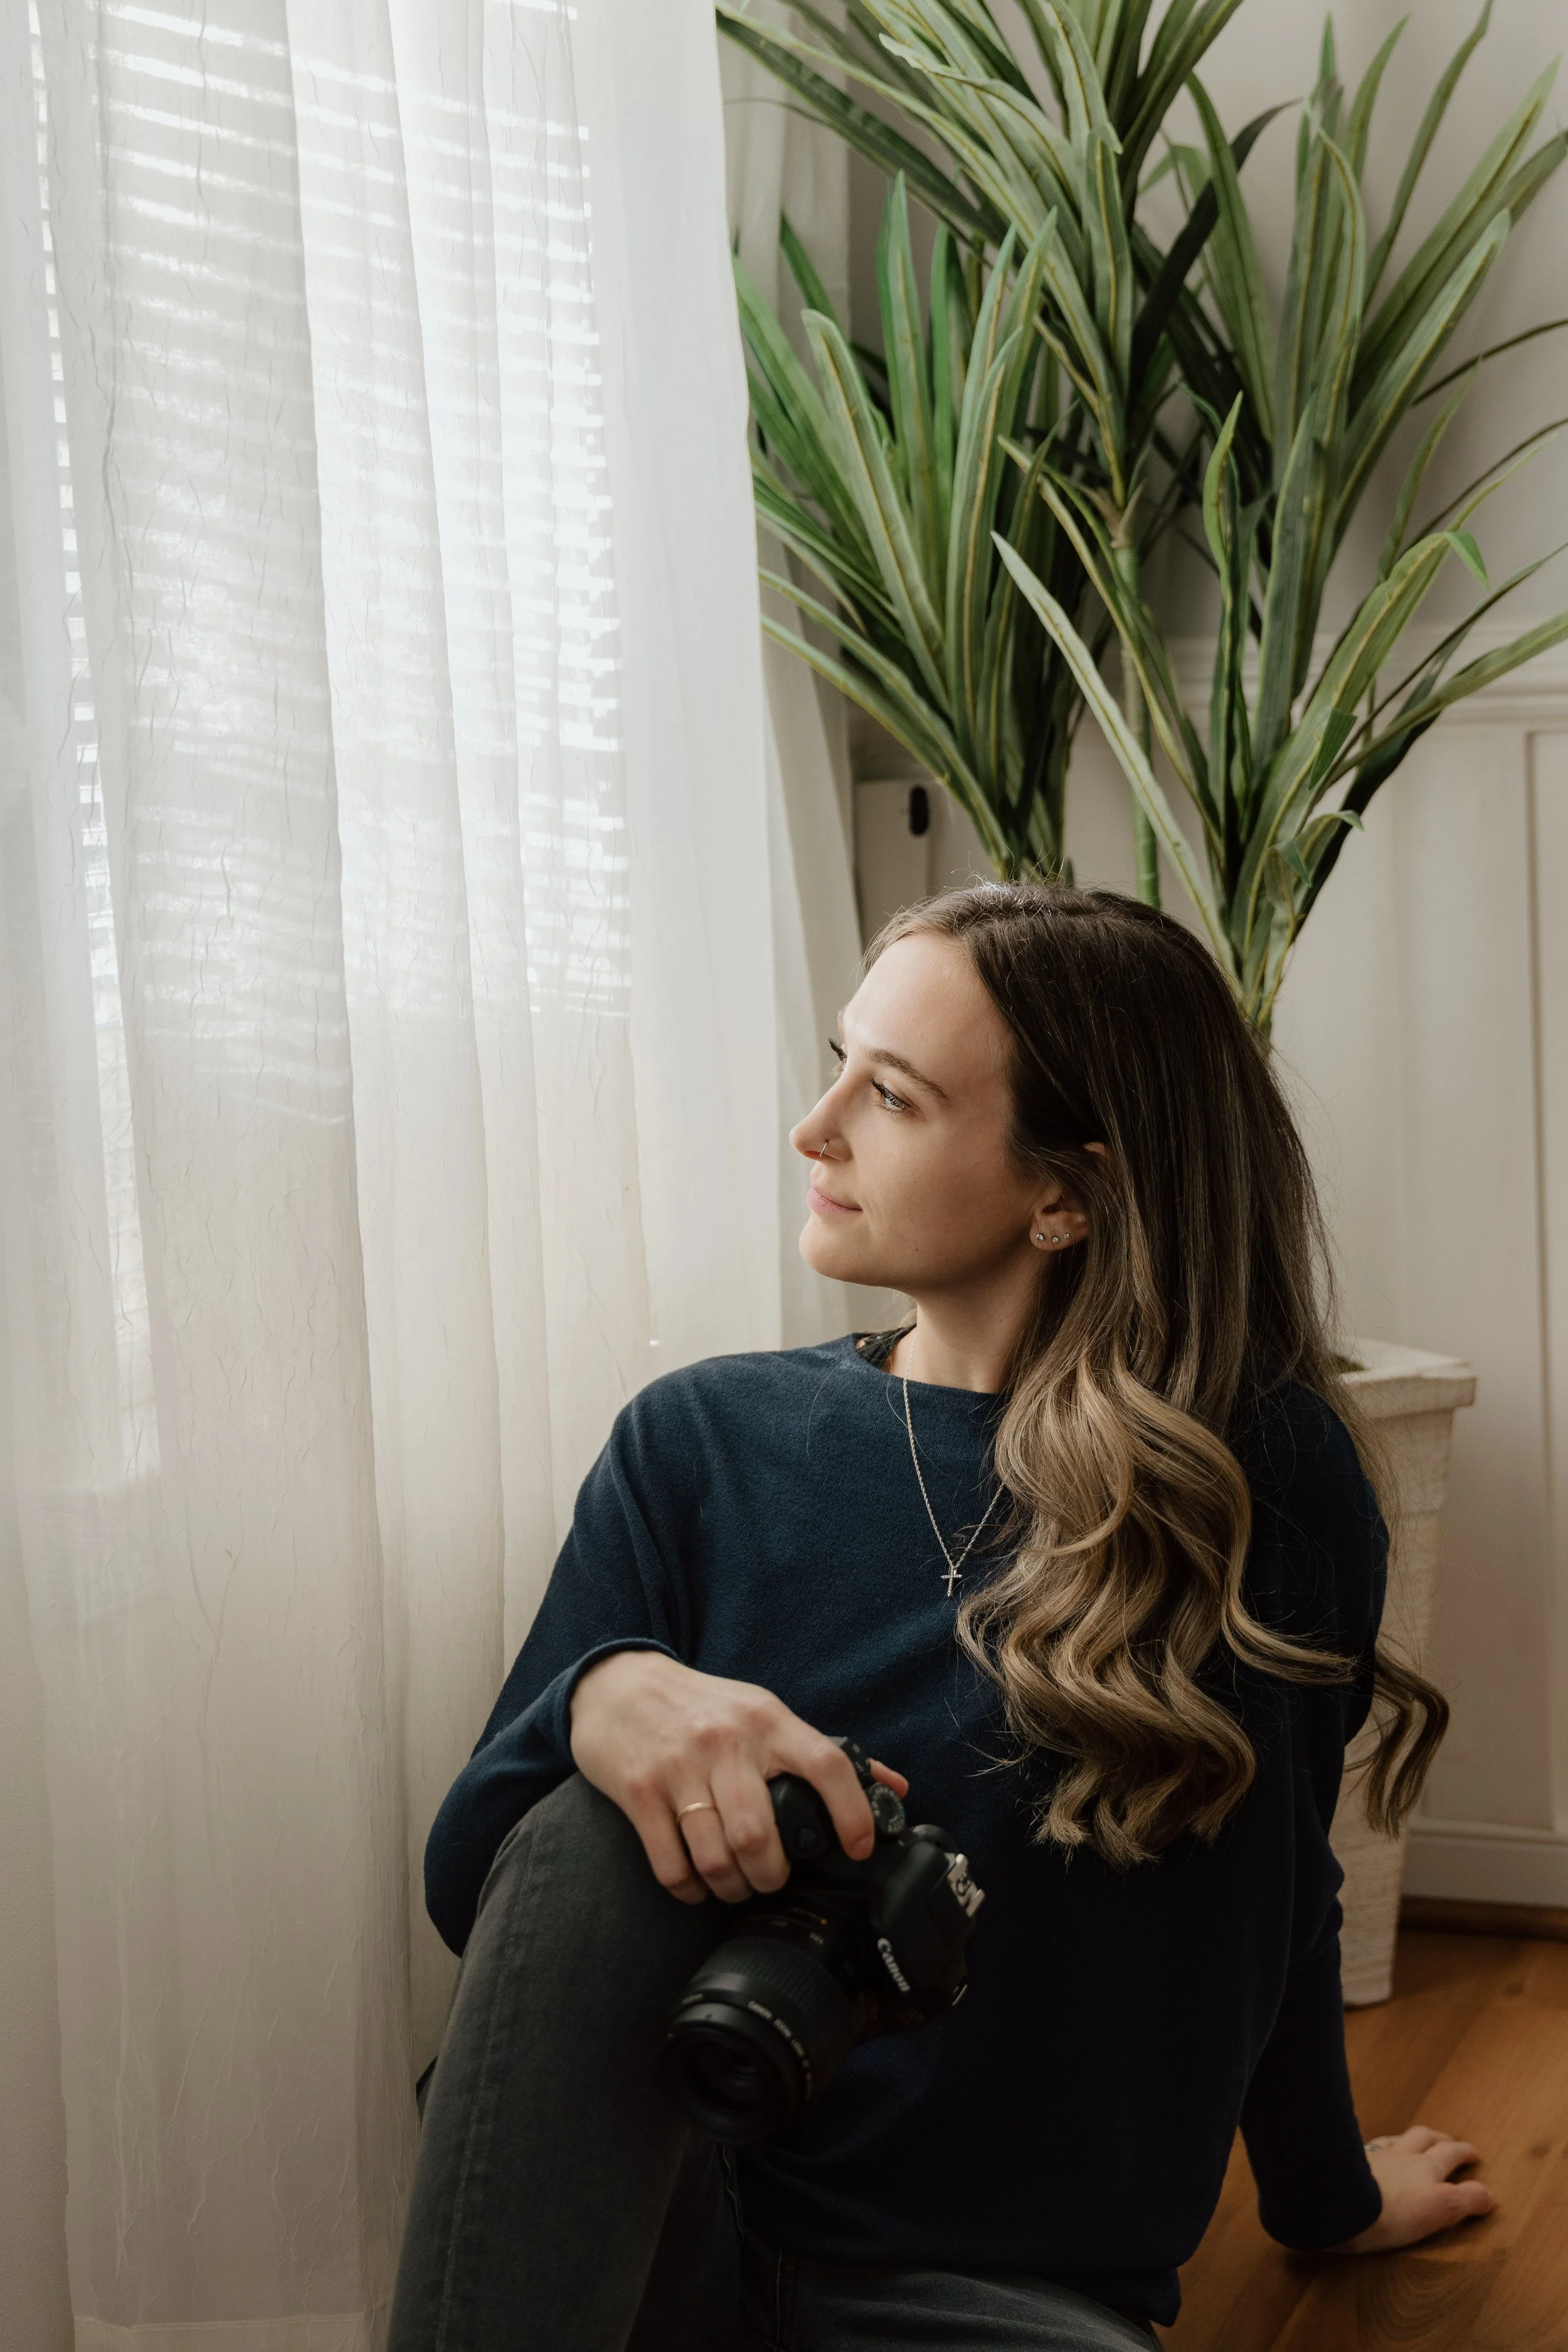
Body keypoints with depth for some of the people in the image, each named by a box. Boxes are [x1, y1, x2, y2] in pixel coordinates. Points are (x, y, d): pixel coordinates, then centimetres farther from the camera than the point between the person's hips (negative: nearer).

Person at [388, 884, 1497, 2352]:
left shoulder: (1268, 1486, -3)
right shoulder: (704, 1445, 1)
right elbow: (467, 1887, -1)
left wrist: (1323, 2194, 27)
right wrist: (599, 1703, -23)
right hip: (657, 2222, 3)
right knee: (595, 1846, -30)